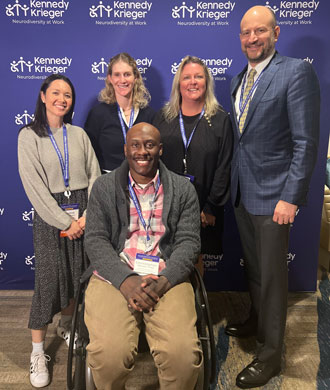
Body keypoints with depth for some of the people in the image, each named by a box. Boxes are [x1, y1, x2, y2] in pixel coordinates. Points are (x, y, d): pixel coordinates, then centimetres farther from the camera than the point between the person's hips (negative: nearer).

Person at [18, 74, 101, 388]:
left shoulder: (79, 135, 8)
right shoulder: (29, 136, -1)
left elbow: (94, 176, 3)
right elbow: (34, 186, -8)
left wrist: (86, 216, -8)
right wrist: (64, 222, -12)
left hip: (82, 214, 3)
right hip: (49, 216, -3)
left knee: (77, 276, 9)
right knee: (48, 280, -2)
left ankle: (66, 327, 36)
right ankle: (38, 353, 14)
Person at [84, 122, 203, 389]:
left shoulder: (183, 189, 10)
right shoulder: (104, 187, 10)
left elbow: (188, 242, 3)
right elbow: (95, 240, 2)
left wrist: (162, 282, -14)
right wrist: (125, 280, -14)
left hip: (167, 279, 0)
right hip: (115, 277, 0)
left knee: (183, 353, -24)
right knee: (110, 353, -25)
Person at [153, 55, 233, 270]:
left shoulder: (221, 119, 1)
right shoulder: (163, 117, 8)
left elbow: (224, 168, -2)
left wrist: (211, 208, -7)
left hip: (203, 209, -1)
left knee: (196, 259, 5)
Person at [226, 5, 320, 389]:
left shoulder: (297, 72, -11)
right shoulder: (238, 79, 12)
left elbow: (306, 143, -16)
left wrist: (290, 198, -20)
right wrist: (231, 182, 10)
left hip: (272, 194, -7)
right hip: (242, 191, 7)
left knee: (272, 275, 5)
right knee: (252, 266, 22)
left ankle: (270, 355, 22)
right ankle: (256, 320, 45)